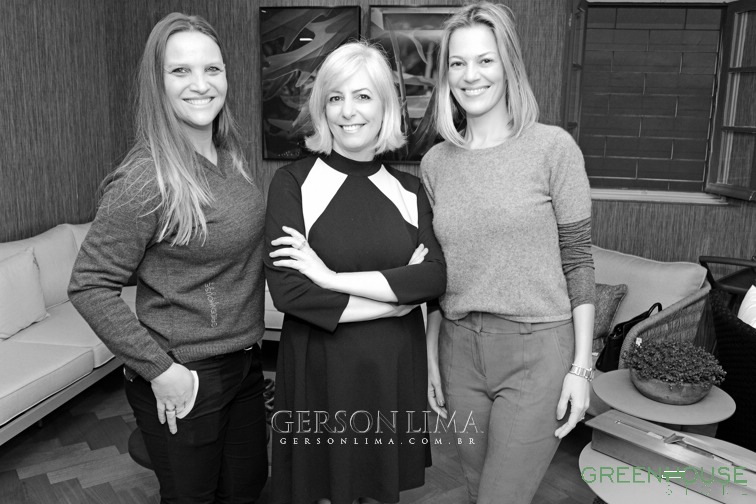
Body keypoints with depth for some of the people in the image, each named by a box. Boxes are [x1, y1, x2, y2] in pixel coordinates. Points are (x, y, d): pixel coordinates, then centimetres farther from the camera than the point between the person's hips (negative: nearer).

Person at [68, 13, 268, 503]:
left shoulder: (230, 155, 1)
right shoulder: (147, 179, -22)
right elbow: (89, 285, -18)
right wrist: (158, 369, -19)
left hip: (245, 362, 7)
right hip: (183, 380, -7)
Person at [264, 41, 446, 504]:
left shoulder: (409, 189, 3)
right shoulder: (293, 182, -7)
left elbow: (436, 276, -11)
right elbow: (287, 290, -17)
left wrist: (333, 278, -19)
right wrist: (399, 296, -13)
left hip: (396, 371, 3)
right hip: (321, 371, -2)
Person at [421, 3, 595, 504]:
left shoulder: (553, 147, -7)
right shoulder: (435, 162, 4)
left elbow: (578, 261, -5)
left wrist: (581, 367, -7)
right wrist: (431, 358, 9)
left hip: (537, 350, -4)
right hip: (460, 351, 4)